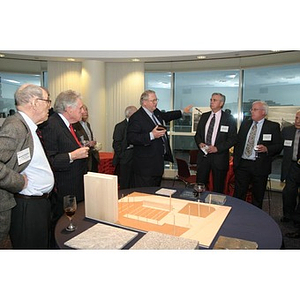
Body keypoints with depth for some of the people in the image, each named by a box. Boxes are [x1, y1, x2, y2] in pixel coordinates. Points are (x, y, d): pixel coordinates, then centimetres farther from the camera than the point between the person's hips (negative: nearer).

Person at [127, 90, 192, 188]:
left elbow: (166, 116, 33)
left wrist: (182, 112, 39)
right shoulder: (136, 118, -16)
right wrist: (151, 136, -28)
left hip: (158, 161, 9)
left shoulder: (156, 112, 11)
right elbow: (131, 138, -24)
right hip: (146, 165, -9)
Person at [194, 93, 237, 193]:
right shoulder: (204, 116, 10)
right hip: (203, 155, 4)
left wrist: (217, 148, -16)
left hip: (219, 157, -3)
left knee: (218, 188, 9)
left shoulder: (228, 118, -3)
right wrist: (199, 143, -6)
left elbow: (232, 139, -6)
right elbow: (197, 134, 15)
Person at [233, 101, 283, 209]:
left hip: (260, 166, -3)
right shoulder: (245, 124, 10)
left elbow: (279, 146, -4)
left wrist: (266, 149, -23)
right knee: (238, 194, 9)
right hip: (242, 164, 3)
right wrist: (235, 159, 7)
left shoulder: (273, 126, -2)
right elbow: (238, 142, 12)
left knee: (258, 197, 12)